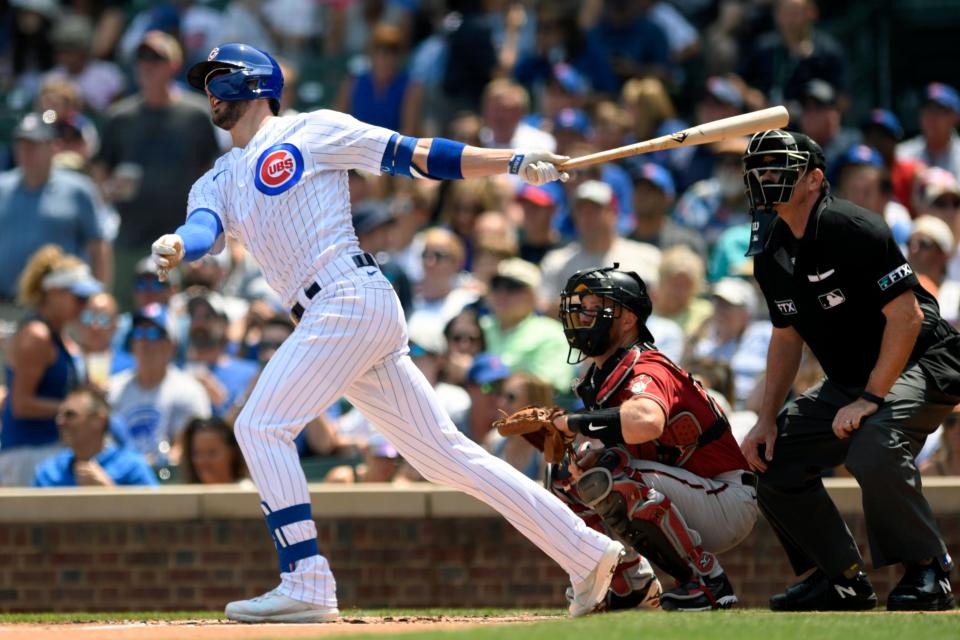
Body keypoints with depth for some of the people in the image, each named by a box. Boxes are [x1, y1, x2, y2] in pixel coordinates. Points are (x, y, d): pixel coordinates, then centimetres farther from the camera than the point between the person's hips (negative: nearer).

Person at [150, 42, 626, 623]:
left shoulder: (311, 131, 5)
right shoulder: (218, 182, 24)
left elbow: (415, 155, 2)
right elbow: (205, 227, 2)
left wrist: (516, 162, -6)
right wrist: (178, 246, -24)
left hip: (353, 297, -7)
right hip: (331, 318, 7)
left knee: (262, 426, -14)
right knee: (446, 454, 6)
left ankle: (307, 586, -17)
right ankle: (587, 552, 8)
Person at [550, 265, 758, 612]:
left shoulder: (646, 370, -21)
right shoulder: (599, 379, 8)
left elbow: (647, 423, -44)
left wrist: (573, 422, -31)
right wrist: (587, 457, -17)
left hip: (727, 503, -9)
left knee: (608, 476, -30)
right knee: (564, 481, 5)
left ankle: (707, 580, -18)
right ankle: (634, 585, 14)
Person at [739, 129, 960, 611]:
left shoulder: (852, 229, -21)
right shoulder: (772, 254, 5)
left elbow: (907, 316, -24)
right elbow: (786, 337, 17)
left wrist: (870, 399, -25)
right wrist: (767, 418, 6)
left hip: (921, 366, -9)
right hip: (847, 381, 9)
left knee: (872, 449, -35)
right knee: (771, 456, 2)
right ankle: (842, 578, 14)